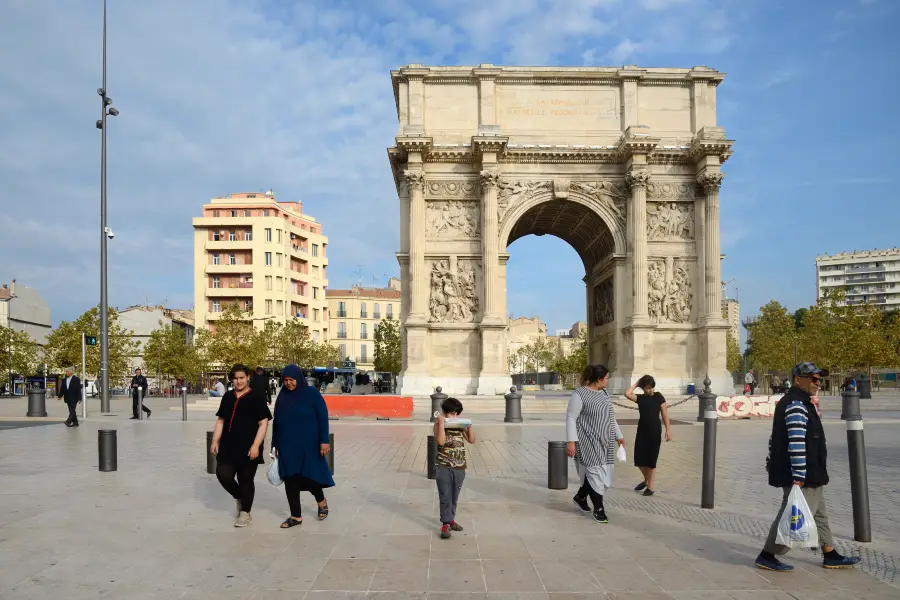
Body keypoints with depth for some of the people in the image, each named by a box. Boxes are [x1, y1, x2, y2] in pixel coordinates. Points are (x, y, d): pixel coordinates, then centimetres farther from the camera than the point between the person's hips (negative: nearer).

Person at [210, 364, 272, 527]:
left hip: (248, 449, -5)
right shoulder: (227, 397, 11)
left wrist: (255, 446, -17)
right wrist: (215, 441, 8)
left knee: (245, 481, 3)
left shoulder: (257, 398, -7)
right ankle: (239, 498, 27)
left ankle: (245, 512, 21)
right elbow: (221, 421, 17)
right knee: (223, 475, -2)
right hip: (228, 447, 5)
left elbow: (263, 423, -10)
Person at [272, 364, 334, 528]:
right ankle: (296, 516, 15)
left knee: (309, 476, 1)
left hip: (308, 444, -4)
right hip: (287, 445, 4)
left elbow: (323, 417, -8)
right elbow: (276, 421, 11)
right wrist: (275, 444, 10)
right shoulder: (282, 396, 5)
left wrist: (324, 440, -14)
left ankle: (321, 501, 31)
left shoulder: (311, 393, -7)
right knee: (290, 480, 4)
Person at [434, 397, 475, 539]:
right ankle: (445, 523, 1)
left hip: (459, 467, 4)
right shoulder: (439, 424, -6)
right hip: (443, 467, -4)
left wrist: (469, 425, -6)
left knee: (454, 496, 15)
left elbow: (472, 440, 5)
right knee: (445, 496, -3)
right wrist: (441, 423, -21)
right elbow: (441, 441, -20)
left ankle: (450, 518, 30)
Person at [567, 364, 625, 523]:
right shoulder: (580, 394, -13)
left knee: (602, 474, 11)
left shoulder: (604, 393, 12)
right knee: (596, 473, -5)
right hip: (589, 442, -8)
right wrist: (571, 441, -19)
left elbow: (610, 417, 21)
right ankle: (598, 509, 10)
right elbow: (570, 418, -14)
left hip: (605, 442, 8)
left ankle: (580, 497, 31)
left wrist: (618, 436, 19)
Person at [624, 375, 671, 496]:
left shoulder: (659, 396, -3)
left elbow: (665, 414, -2)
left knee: (651, 459, 1)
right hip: (642, 430, 3)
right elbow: (627, 394, -16)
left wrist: (668, 430, -7)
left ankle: (650, 486, 12)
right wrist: (636, 384, -4)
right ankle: (646, 479, 30)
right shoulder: (640, 398, 3)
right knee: (639, 459, 4)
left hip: (655, 431, -3)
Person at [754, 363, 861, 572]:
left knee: (819, 514, 19)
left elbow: (776, 436, 20)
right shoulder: (796, 405, -20)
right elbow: (796, 442, -27)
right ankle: (767, 556, 4)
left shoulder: (793, 402, 15)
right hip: (803, 476, -11)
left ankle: (830, 556, 31)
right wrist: (799, 475, -28)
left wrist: (773, 463, 23)